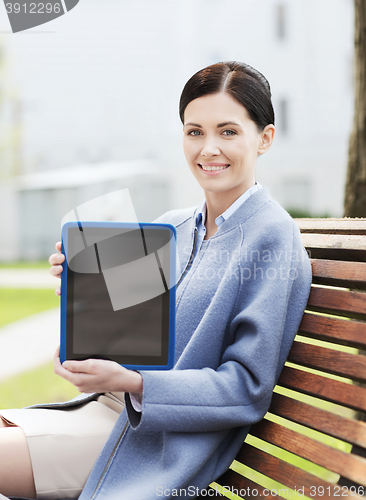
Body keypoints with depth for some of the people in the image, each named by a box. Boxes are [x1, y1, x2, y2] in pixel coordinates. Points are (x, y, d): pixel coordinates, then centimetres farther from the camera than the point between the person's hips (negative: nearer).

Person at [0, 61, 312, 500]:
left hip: (166, 445, -7)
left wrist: (130, 382, -24)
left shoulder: (272, 238, -13)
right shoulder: (170, 228, 9)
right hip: (110, 407, 7)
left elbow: (247, 389, -15)